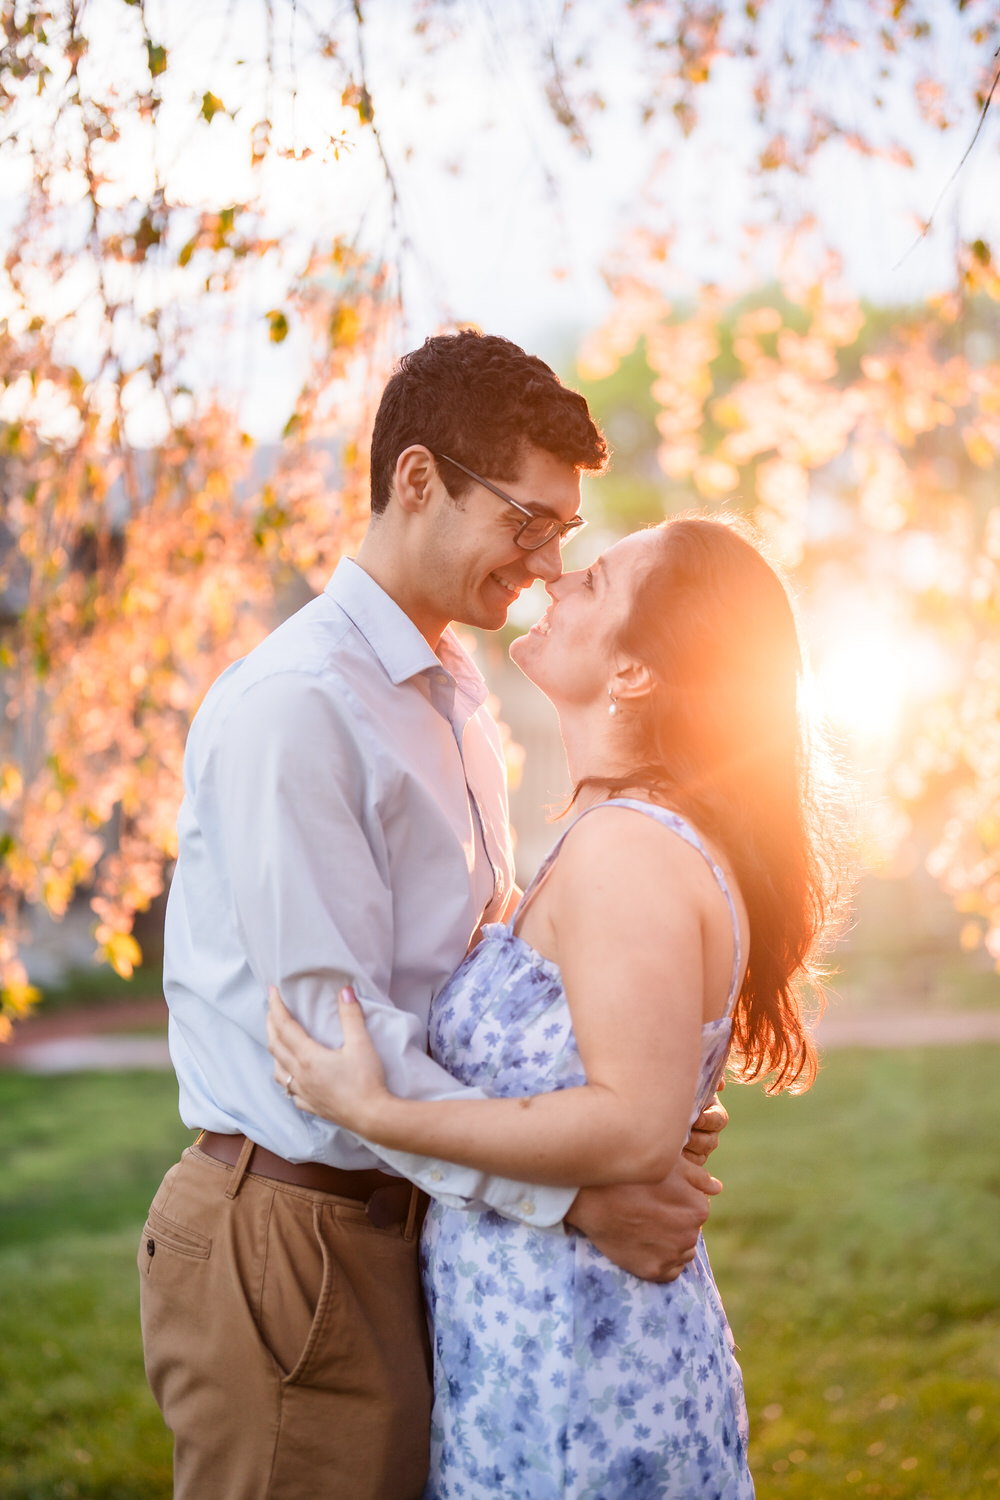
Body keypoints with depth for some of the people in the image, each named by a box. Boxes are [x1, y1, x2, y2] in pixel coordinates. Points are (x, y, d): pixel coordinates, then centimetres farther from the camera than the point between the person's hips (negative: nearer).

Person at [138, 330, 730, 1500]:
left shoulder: (461, 703, 14)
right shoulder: (291, 704, -16)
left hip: (409, 1222, 8)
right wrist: (574, 1191, -20)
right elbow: (332, 1027, -22)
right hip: (286, 1236, -8)